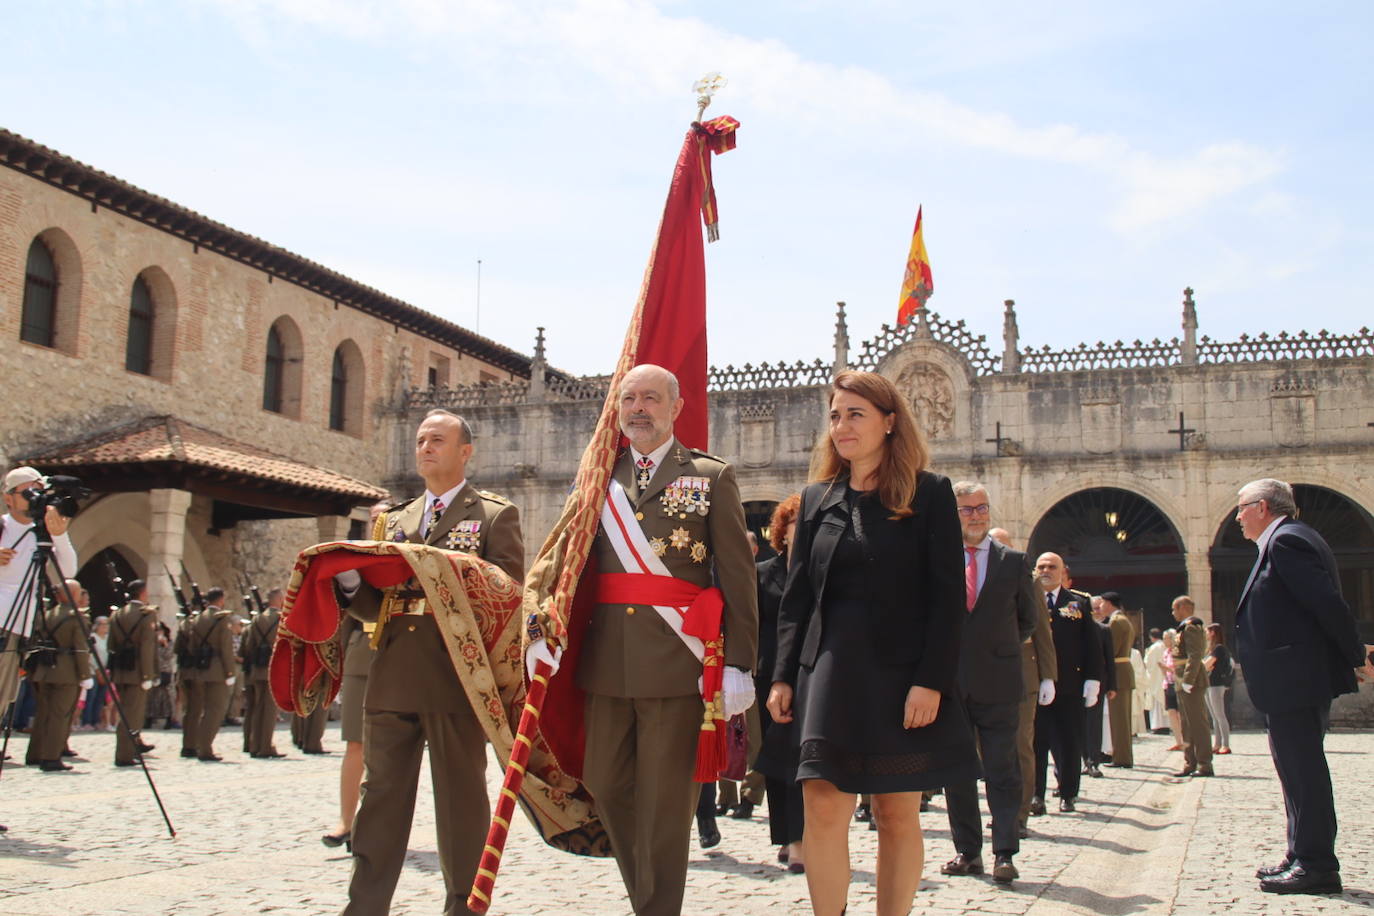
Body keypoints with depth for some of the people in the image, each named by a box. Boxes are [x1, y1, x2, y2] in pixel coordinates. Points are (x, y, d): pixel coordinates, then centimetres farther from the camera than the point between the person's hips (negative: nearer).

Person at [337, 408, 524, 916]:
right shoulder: (394, 520, 20)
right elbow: (374, 606, 18)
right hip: (393, 678, 5)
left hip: (456, 677, -5)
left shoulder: (495, 514, 4)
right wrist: (351, 582, -4)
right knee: (381, 796, 8)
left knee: (461, 798, 3)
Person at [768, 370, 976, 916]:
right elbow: (796, 597, 11)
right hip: (831, 672, 3)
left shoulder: (929, 494, 0)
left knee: (898, 814, 5)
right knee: (823, 807, -6)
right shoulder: (817, 498, 11)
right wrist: (784, 676, 4)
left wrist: (931, 681, -14)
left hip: (902, 673, -2)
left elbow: (948, 597, -6)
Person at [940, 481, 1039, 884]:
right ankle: (968, 851, 17)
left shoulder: (1014, 561, 3)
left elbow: (1028, 617, 14)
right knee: (955, 771, 7)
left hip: (998, 683, -1)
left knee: (1002, 771, -1)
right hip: (949, 681, 2)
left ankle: (1004, 854, 4)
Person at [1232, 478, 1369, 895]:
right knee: (1299, 770, 15)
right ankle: (1304, 858, 22)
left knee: (1303, 771, -5)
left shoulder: (1285, 540, -15)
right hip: (1298, 679, 11)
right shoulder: (1290, 538, 17)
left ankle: (1316, 867, 1)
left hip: (1294, 680, -11)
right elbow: (1326, 603, 18)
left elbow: (1328, 602, -20)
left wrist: (1357, 656, -12)